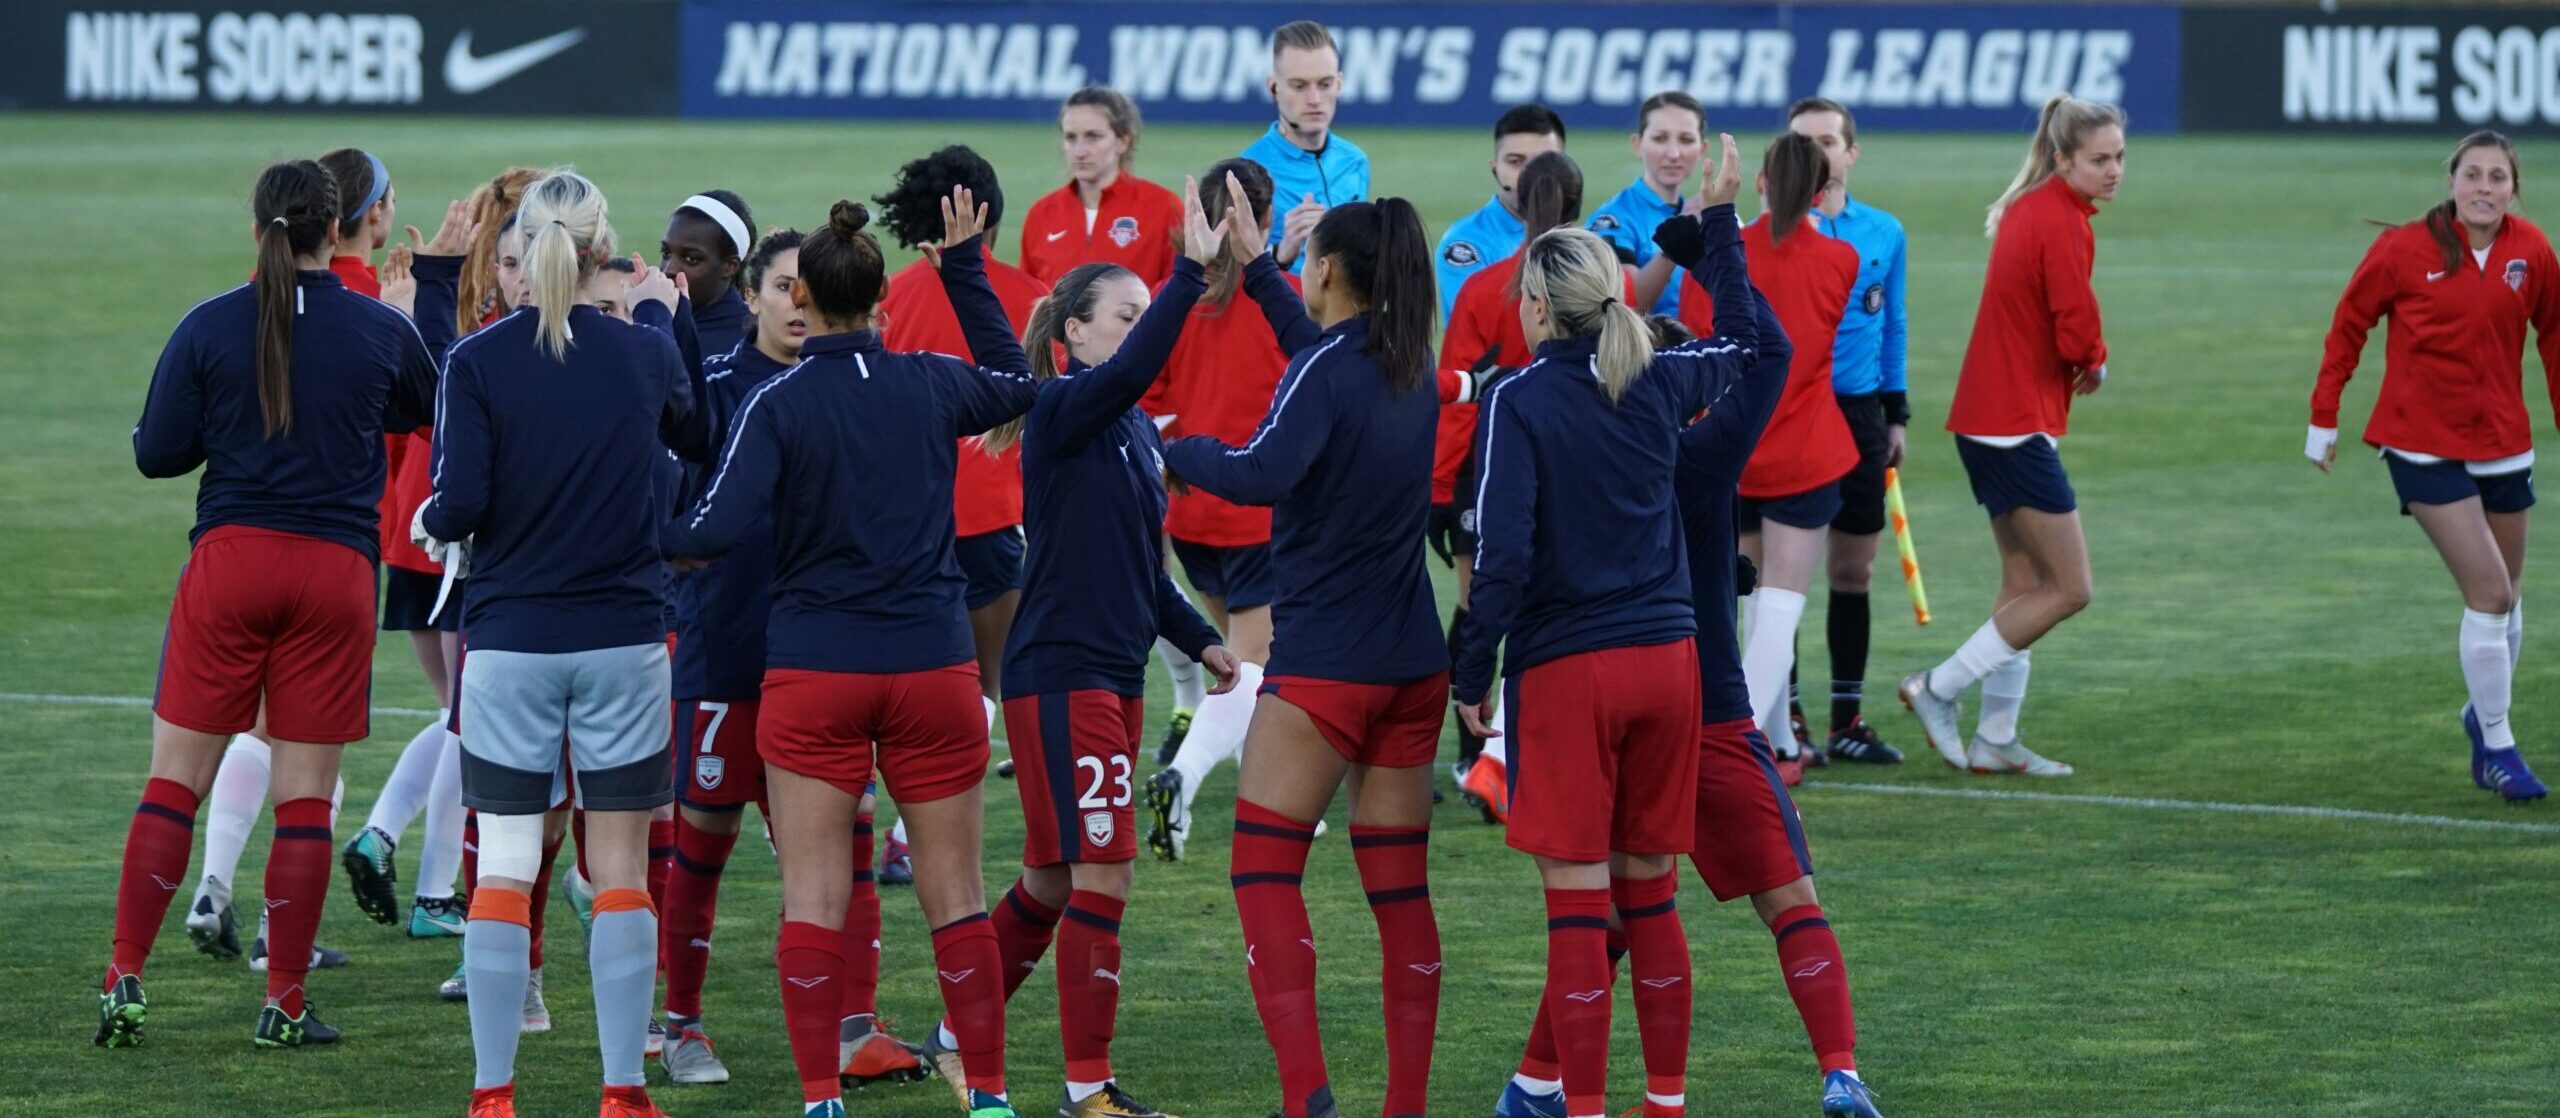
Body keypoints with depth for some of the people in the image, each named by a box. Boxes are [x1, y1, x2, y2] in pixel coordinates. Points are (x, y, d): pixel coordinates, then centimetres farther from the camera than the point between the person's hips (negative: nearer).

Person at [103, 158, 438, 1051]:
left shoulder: (209, 327, -4)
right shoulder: (380, 330, -1)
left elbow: (157, 454, -1)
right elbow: (429, 409, 20)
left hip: (229, 560, 0)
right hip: (335, 573, 0)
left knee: (175, 781, 6)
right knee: (306, 798, 4)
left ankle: (126, 983, 2)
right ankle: (284, 1003, 6)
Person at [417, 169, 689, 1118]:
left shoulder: (477, 362, -7)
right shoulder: (641, 353, -1)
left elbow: (461, 502, -13)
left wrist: (428, 524, 11)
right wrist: (657, 309, 41)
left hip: (510, 641, -1)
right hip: (623, 642, 1)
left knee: (504, 868, 4)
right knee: (621, 870, 6)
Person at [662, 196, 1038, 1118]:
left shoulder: (777, 404, -9)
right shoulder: (932, 384, 1)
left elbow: (719, 528, -18)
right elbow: (1021, 384, 23)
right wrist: (967, 266, 29)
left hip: (813, 671, -2)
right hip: (933, 663, 2)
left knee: (813, 896, 2)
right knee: (956, 894, 8)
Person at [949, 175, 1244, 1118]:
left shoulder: (1137, 432, 13)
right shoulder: (1062, 413, -11)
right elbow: (1131, 369, -32)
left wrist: (1197, 640, 18)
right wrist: (1191, 274, -38)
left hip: (1116, 676, 9)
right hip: (1059, 675, -9)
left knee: (1055, 879, 16)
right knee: (1102, 874, -9)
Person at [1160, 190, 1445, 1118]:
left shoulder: (1324, 370, -14)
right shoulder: (1410, 368, 9)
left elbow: (1262, 473, -29)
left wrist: (1177, 451, -13)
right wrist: (1253, 270, 36)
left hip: (1323, 666, -7)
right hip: (1413, 662, 7)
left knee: (1263, 869, -3)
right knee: (1400, 886, 9)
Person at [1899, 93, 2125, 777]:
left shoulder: (2031, 208, 12)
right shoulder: (2061, 222, -17)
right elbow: (2078, 336, -21)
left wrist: (2082, 362, -2)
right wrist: (2096, 365, 1)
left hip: (1987, 420, 10)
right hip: (2018, 424, -10)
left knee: (2025, 582, 16)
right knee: (2069, 589, -5)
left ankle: (1995, 740, 19)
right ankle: (1939, 690, 0)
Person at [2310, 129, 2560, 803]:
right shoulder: (2406, 250, -12)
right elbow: (2350, 324, -1)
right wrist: (2323, 417, 0)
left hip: (2502, 443, 4)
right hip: (2425, 444, -4)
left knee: (2506, 596, 12)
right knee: (2489, 593, -12)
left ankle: (2485, 714, 38)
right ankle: (2497, 748, 0)